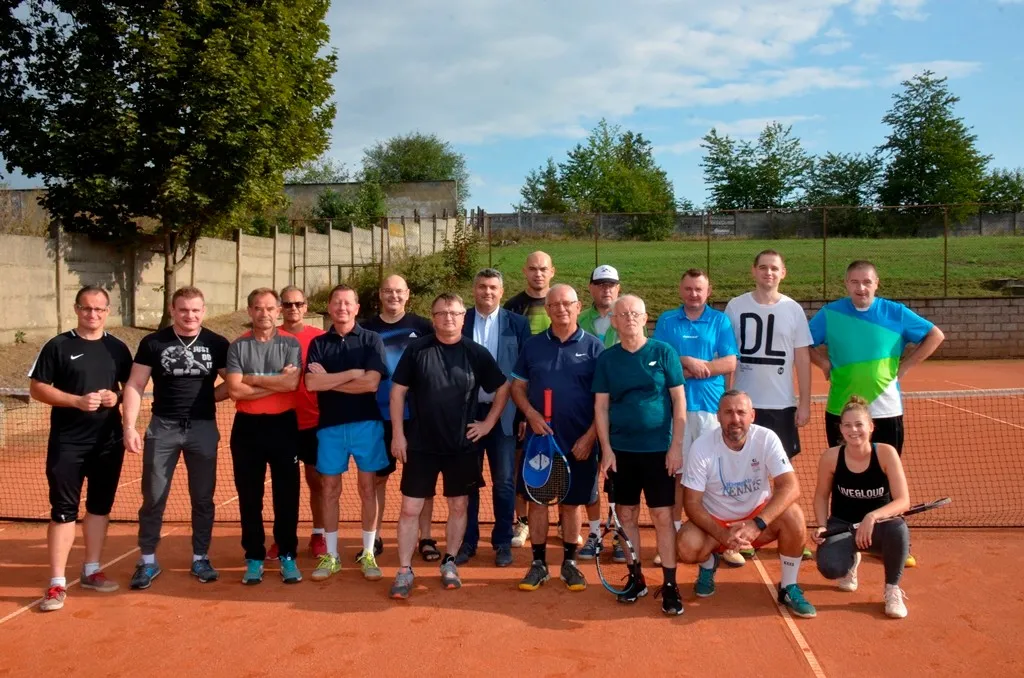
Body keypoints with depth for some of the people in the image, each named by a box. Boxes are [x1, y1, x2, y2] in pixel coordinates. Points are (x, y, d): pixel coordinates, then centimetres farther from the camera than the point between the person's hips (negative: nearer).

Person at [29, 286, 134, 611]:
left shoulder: (118, 348, 7)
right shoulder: (58, 346, -3)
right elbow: (37, 388, -5)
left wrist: (117, 397, -8)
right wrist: (76, 401, -18)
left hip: (109, 442, 4)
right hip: (67, 443, -4)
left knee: (100, 506, 11)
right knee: (63, 510, -2)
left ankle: (91, 571, 25)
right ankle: (57, 583, 3)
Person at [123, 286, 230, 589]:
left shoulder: (217, 344, 1)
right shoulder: (153, 343, -1)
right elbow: (134, 386, -1)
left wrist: (207, 396, -5)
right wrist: (129, 427, -10)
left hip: (203, 428, 1)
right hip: (163, 427, -1)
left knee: (203, 497, 9)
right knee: (153, 497, 5)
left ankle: (200, 558, 22)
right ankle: (147, 561, 19)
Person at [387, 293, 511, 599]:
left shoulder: (476, 353, -3)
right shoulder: (417, 349, -4)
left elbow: (503, 389, 8)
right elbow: (398, 392, 1)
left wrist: (488, 423, 2)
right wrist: (398, 434, -3)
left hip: (462, 446, 1)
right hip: (421, 444, -1)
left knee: (458, 506, 11)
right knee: (410, 509, 0)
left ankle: (449, 563, 28)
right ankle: (404, 571, 12)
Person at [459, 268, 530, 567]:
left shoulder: (518, 324, 2)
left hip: (504, 412, -1)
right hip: (467, 411, 1)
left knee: (504, 482, 5)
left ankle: (502, 542, 18)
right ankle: (467, 540, 21)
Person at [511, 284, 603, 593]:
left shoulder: (593, 346, -1)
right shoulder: (533, 345, 6)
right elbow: (517, 387, 9)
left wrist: (590, 436, -9)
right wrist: (530, 414, -9)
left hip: (579, 442, -2)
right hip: (539, 438, 2)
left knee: (571, 502, 8)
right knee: (537, 499, 6)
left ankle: (569, 562, 23)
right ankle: (539, 563, 18)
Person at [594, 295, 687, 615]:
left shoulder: (663, 352, -2)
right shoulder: (607, 358, 3)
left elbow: (679, 400, -1)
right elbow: (601, 406, 4)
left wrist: (676, 445, -7)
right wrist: (606, 449, -3)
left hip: (658, 449, -2)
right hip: (621, 450, 2)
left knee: (663, 516, 0)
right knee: (626, 514, 9)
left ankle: (670, 585, 8)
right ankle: (635, 577, 22)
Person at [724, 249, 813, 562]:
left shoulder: (793, 309, 2)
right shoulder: (735, 306, 1)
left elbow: (802, 359, 3)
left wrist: (805, 403, -1)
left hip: (782, 404, 1)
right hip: (743, 402, 0)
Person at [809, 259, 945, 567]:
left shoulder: (896, 313, -1)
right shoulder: (830, 313, -1)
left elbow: (935, 335, 7)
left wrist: (905, 366, 0)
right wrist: (825, 365, -2)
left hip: (885, 410, 0)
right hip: (841, 410, 0)